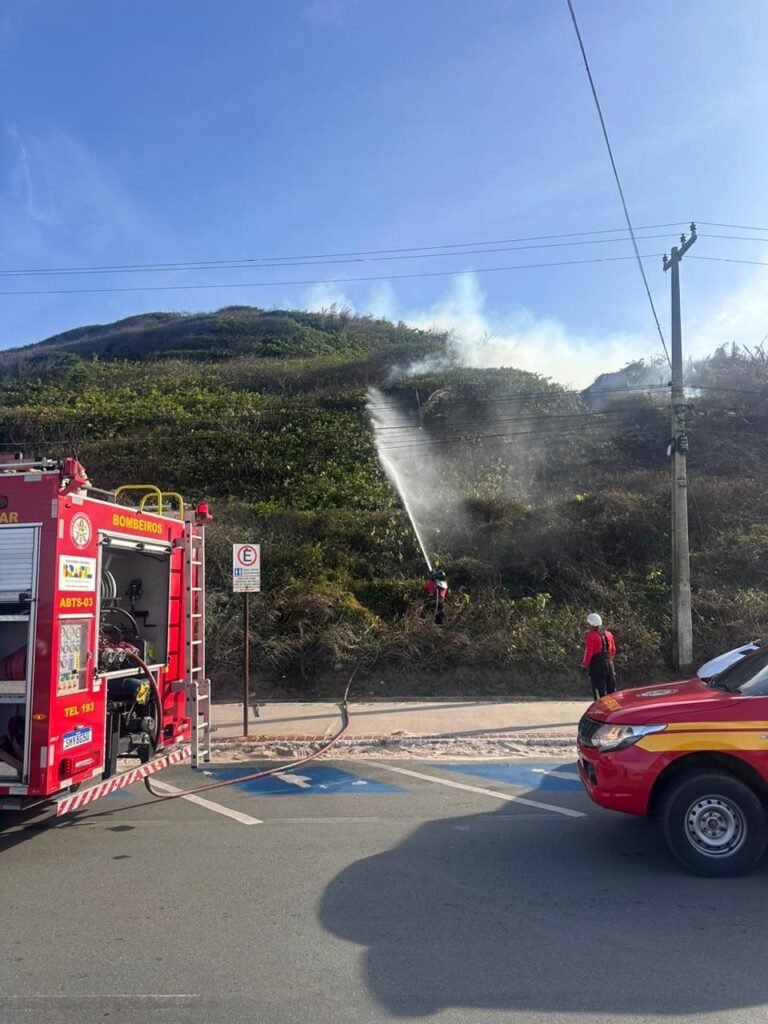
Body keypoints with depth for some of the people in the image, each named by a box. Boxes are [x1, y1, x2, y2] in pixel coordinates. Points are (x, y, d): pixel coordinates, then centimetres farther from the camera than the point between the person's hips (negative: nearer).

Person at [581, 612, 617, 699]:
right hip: (609, 664, 7)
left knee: (600, 693, -2)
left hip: (596, 666, -7)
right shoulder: (608, 634, 9)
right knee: (612, 692, 14)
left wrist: (584, 663, 0)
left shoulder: (590, 636, -13)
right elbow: (613, 650, 16)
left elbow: (588, 653, -15)